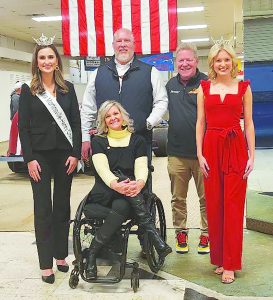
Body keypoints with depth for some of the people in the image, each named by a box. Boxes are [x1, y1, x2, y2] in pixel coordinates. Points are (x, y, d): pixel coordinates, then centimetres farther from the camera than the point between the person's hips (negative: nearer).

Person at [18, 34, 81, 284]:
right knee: (43, 209, 1)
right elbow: (23, 127, -2)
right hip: (40, 156, -2)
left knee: (63, 206, 9)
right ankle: (46, 264, 7)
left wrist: (75, 153, -5)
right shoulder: (28, 91, 2)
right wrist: (29, 158, -9)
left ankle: (61, 255, 22)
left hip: (65, 154, 2)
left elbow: (76, 123, 4)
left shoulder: (68, 88, 7)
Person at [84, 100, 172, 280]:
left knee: (121, 206, -37)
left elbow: (142, 167, -2)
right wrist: (115, 184, -30)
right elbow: (102, 167, -7)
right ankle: (154, 235, -36)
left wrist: (139, 183, -29)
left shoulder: (137, 140, 14)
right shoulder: (98, 141, 13)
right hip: (104, 193, -1)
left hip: (130, 192, 1)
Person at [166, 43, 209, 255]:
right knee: (178, 198, 13)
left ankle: (206, 235, 20)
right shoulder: (171, 85, 11)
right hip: (177, 152, 4)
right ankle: (181, 233, 27)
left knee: (206, 198, 5)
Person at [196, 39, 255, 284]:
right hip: (211, 148, 2)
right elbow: (200, 123, 7)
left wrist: (251, 156, -1)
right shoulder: (204, 88, 9)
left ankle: (230, 264, 7)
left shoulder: (243, 88, 6)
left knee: (233, 205, -1)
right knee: (214, 205, 5)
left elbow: (249, 123, 5)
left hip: (236, 148, -1)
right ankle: (219, 258, 19)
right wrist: (200, 154, -1)